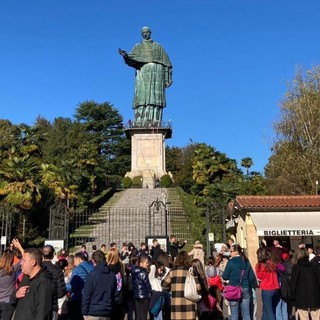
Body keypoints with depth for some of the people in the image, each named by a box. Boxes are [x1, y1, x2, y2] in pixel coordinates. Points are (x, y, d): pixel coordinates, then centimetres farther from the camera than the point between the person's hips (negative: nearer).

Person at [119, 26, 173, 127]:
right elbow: (131, 60, 5)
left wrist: (167, 78, 2)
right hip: (143, 71, 0)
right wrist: (125, 56, -19)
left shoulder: (158, 46, 21)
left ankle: (155, 123, -19)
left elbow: (165, 61, 14)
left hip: (157, 71, 0)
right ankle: (140, 123, -19)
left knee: (155, 97, -12)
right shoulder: (138, 47, 21)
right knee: (142, 97, -13)